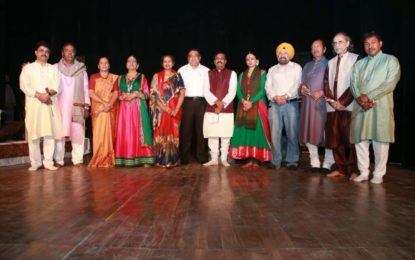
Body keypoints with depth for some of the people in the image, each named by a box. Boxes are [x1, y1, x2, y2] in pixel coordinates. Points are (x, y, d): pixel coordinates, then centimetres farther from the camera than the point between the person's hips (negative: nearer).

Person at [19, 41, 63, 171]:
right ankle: (35, 162, 4)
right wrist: (39, 95, -15)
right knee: (33, 134, -3)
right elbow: (24, 86, -2)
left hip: (50, 105, 2)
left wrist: (49, 93, -17)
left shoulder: (53, 69, 16)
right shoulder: (28, 68, 10)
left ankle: (48, 161, 3)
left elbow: (57, 87, 4)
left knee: (50, 133, -2)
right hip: (34, 104, -1)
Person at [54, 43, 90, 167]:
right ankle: (59, 160, 1)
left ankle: (78, 159, 0)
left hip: (77, 106, 0)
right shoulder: (56, 68, 9)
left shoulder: (81, 68, 11)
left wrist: (86, 105, 4)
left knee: (78, 132, -4)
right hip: (60, 105, 0)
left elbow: (85, 87, 9)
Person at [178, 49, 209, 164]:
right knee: (186, 130, -1)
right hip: (187, 101, -1)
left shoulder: (206, 71, 11)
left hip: (201, 102, 1)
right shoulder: (182, 70, 9)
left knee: (201, 129, 4)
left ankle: (202, 157, 12)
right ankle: (184, 158, 6)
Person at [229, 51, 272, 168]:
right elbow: (238, 90, 7)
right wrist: (243, 100, -13)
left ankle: (256, 159, -2)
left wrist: (251, 102, -17)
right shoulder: (242, 75, 17)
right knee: (245, 131, -1)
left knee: (257, 131, -6)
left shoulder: (262, 73, 5)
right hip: (243, 106, 4)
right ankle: (249, 159, 3)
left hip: (257, 106, -4)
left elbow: (262, 90, -6)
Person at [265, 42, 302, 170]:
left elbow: (297, 85, -2)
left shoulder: (296, 67, 11)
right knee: (275, 134, -1)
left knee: (292, 133, -4)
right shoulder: (272, 69, 20)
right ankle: (276, 161, 4)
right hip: (274, 104, 3)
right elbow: (268, 87, 9)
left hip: (291, 103, -2)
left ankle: (292, 161, 4)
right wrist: (275, 97, -9)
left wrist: (286, 96, -14)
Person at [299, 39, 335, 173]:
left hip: (323, 102, -5)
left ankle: (327, 164, 0)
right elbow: (302, 82, 21)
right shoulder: (307, 65, 23)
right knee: (309, 133, 3)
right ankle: (314, 163, 10)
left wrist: (322, 92, -15)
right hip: (308, 102, 5)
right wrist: (302, 88, -1)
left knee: (326, 133, -6)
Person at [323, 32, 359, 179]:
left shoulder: (356, 59, 0)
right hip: (332, 107, 5)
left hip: (349, 106, -5)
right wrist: (332, 101, -2)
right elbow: (326, 83, 12)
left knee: (350, 139, -3)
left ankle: (353, 170, 7)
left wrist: (342, 102, -11)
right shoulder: (331, 62, 18)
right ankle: (341, 169, 14)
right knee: (334, 139, 4)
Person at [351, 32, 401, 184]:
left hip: (381, 107, -4)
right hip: (360, 107, 4)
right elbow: (353, 83, 6)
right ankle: (363, 172, 12)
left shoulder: (391, 60, 5)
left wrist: (369, 96, -14)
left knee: (380, 141, -2)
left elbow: (390, 83, -7)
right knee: (360, 140, 3)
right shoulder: (359, 63, 19)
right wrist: (360, 98, -13)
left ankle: (378, 174, 7)